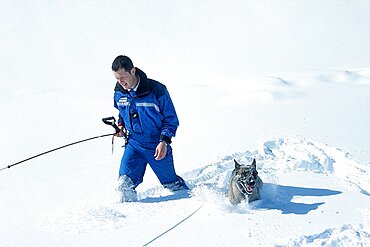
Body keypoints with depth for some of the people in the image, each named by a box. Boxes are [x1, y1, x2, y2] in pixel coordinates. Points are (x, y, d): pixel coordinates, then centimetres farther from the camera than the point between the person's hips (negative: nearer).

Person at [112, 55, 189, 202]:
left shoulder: (157, 90, -20)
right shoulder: (119, 92, -5)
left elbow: (171, 119, -10)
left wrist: (164, 141, -22)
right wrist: (120, 125, 2)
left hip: (158, 146, -3)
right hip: (134, 144, 3)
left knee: (170, 183, 16)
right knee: (125, 184, -16)